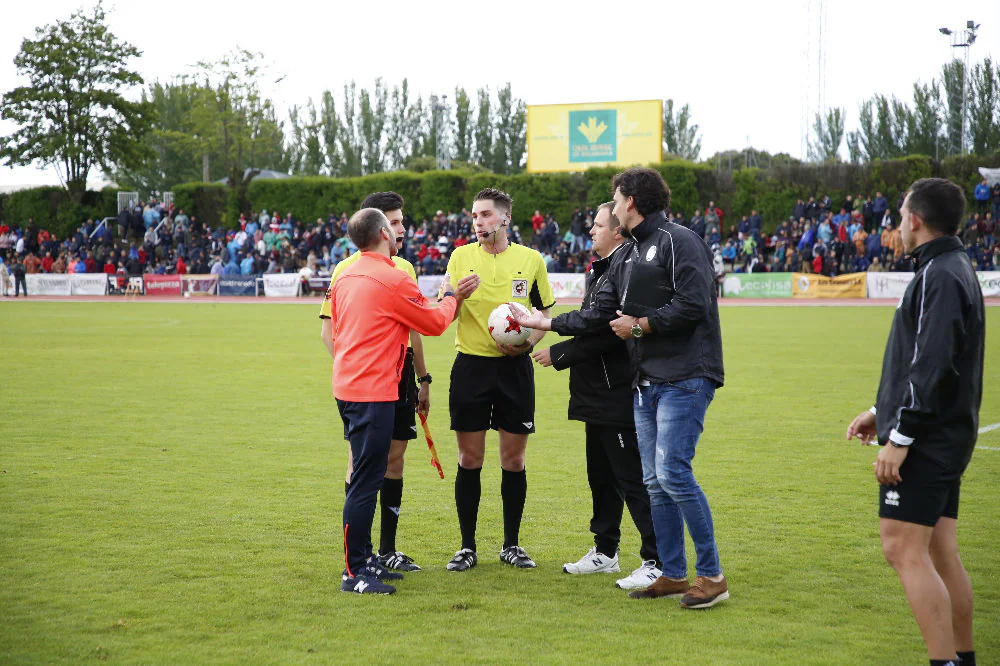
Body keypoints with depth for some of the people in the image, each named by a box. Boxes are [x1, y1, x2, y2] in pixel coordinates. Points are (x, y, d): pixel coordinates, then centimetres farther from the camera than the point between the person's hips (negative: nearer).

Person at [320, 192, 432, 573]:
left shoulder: (405, 268, 12)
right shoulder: (349, 269, -8)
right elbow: (329, 328, -10)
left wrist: (423, 379, 17)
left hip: (400, 374, 6)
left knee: (395, 458, 8)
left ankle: (388, 550, 16)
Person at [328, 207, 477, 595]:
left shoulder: (345, 277, 11)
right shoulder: (393, 279, -14)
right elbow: (435, 323, -3)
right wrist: (452, 298, 16)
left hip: (347, 387, 9)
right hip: (374, 392, -9)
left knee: (365, 478, 16)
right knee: (366, 482, -7)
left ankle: (363, 560, 23)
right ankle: (354, 574, -5)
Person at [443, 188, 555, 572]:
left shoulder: (530, 260, 4)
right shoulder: (461, 257, 3)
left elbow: (545, 312, 12)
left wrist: (527, 342, -8)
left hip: (514, 367, 0)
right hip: (471, 364, 0)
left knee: (514, 460, 4)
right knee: (469, 459, 1)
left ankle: (511, 545, 16)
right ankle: (467, 547, 10)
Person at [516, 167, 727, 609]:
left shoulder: (678, 241, -7)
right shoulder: (630, 256, 21)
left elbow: (693, 304, -19)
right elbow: (600, 315, 24)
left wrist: (641, 325, -9)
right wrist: (546, 323, 26)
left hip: (684, 378, -9)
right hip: (646, 383, 9)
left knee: (672, 471, -16)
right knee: (654, 482, 8)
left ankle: (712, 575, -9)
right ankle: (673, 574, 15)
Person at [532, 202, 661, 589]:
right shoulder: (601, 269, 15)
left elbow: (606, 333, -24)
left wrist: (558, 355, -16)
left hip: (618, 396, -11)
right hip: (599, 397, 11)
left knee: (632, 479, -6)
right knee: (602, 477, 19)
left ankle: (657, 562, -1)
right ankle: (604, 553, 31)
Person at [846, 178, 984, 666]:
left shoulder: (937, 277, -15)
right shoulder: (956, 269, 17)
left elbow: (931, 365, -24)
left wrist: (899, 437, -23)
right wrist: (884, 411, 24)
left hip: (926, 441, -10)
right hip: (947, 437, 10)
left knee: (903, 550, -11)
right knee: (940, 553, 13)